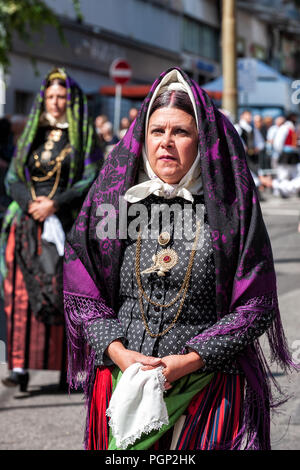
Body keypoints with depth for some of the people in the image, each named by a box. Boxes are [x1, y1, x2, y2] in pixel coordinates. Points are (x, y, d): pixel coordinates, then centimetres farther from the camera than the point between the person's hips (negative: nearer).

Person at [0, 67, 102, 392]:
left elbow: (91, 179, -4)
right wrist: (30, 203, -9)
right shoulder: (31, 134, 15)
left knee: (64, 291, -6)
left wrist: (54, 204, -14)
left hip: (67, 224, -3)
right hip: (27, 224, 3)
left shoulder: (83, 137, 5)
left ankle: (68, 366, 1)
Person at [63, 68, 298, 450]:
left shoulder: (229, 206, -4)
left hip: (208, 386, -2)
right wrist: (117, 351, -11)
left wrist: (190, 360, -14)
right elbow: (82, 294, 5)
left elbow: (256, 305, -5)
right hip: (121, 380, 2)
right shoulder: (114, 197, 3)